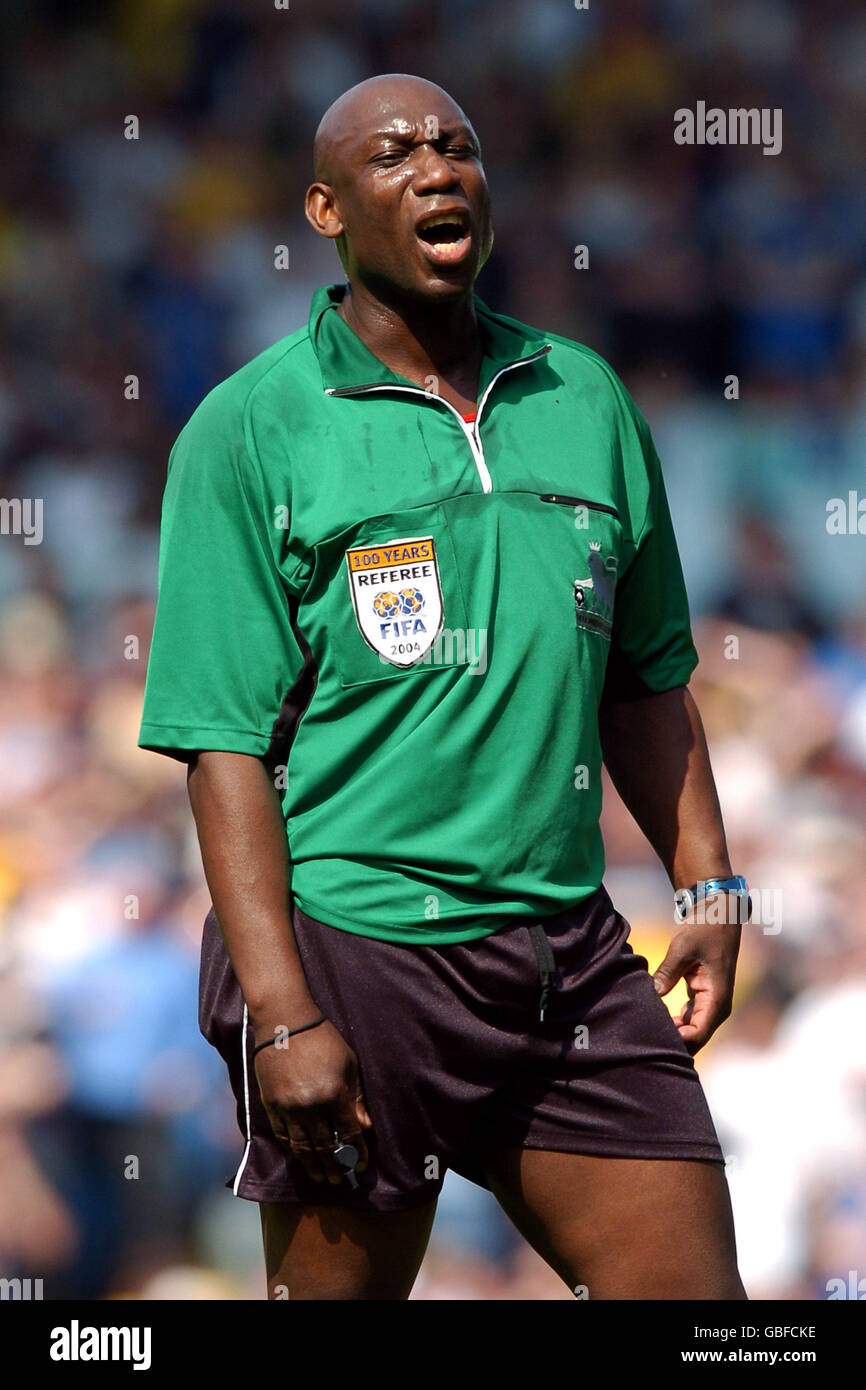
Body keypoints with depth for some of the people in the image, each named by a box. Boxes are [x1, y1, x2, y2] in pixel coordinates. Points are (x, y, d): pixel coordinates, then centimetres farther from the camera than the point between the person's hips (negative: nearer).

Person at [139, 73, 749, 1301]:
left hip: (572, 955, 5)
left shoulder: (586, 401, 12)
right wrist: (279, 1011, -15)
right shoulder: (251, 433, -3)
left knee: (695, 1293, 0)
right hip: (355, 951, -4)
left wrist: (707, 884, 11)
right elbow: (227, 739, -8)